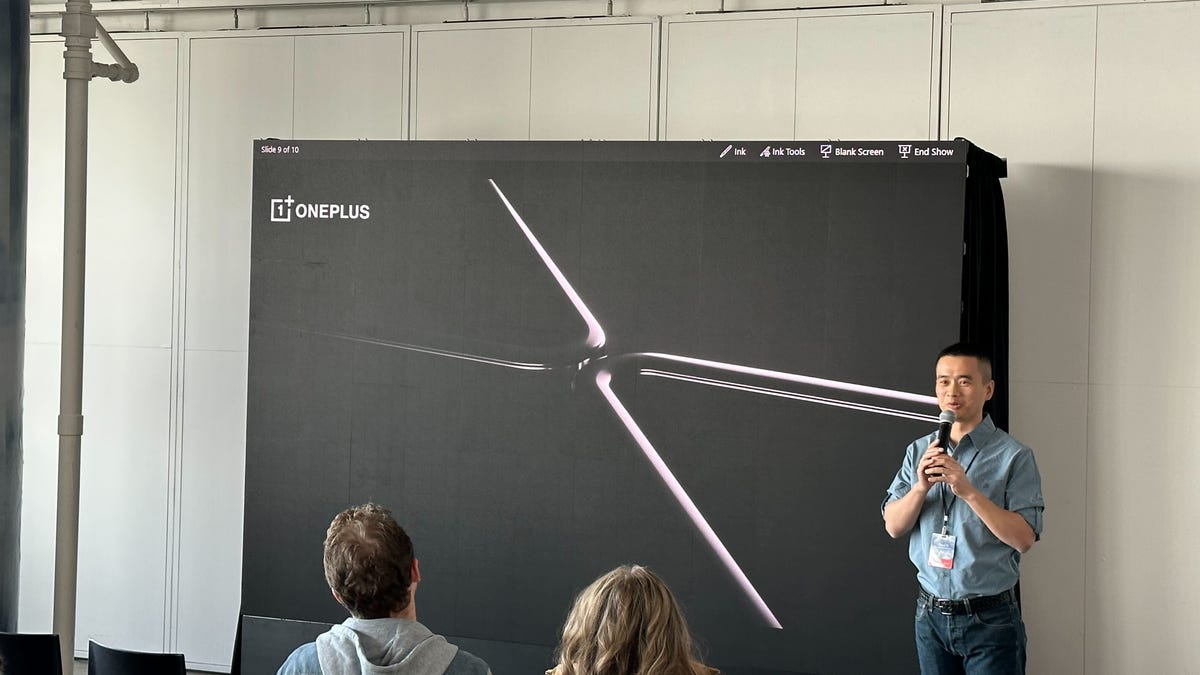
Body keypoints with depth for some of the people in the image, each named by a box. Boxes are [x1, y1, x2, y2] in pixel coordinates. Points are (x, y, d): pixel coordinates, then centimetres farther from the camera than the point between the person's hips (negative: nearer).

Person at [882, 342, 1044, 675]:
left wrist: (968, 491, -23)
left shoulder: (1014, 456, -7)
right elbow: (894, 527, 4)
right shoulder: (919, 452, 8)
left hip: (989, 619, -4)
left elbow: (1024, 538, -14)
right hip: (931, 613, 4)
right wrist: (921, 487, -14)